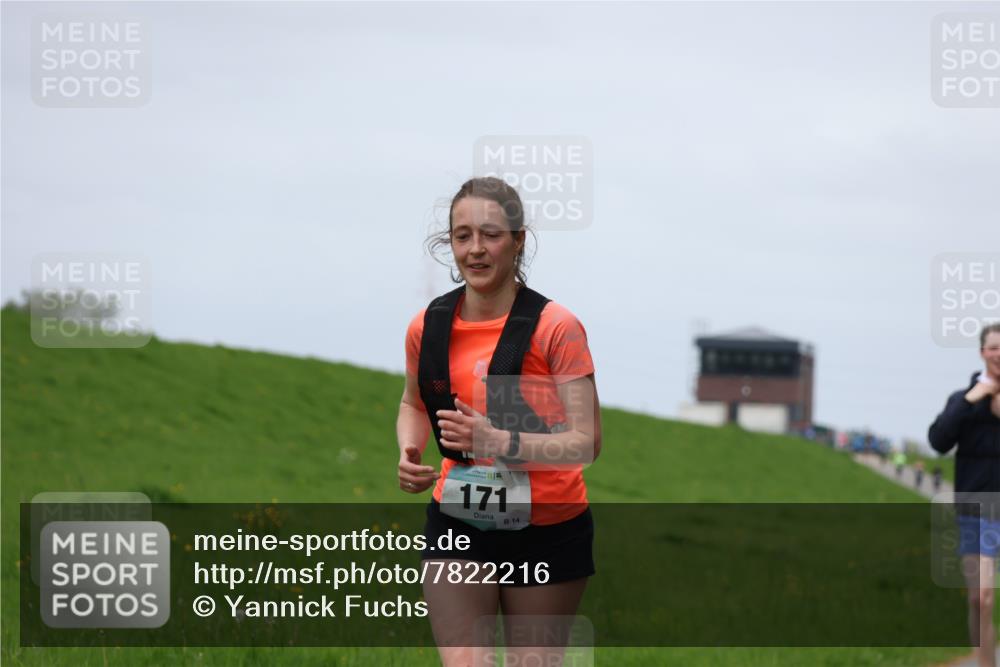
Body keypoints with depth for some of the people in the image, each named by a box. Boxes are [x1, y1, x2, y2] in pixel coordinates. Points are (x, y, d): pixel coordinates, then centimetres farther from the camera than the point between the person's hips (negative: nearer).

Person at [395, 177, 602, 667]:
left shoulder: (556, 327, -13)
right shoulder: (428, 327, -1)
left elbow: (586, 442, -18)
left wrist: (500, 442, -31)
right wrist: (409, 453, -2)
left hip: (547, 529, -3)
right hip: (456, 523, 3)